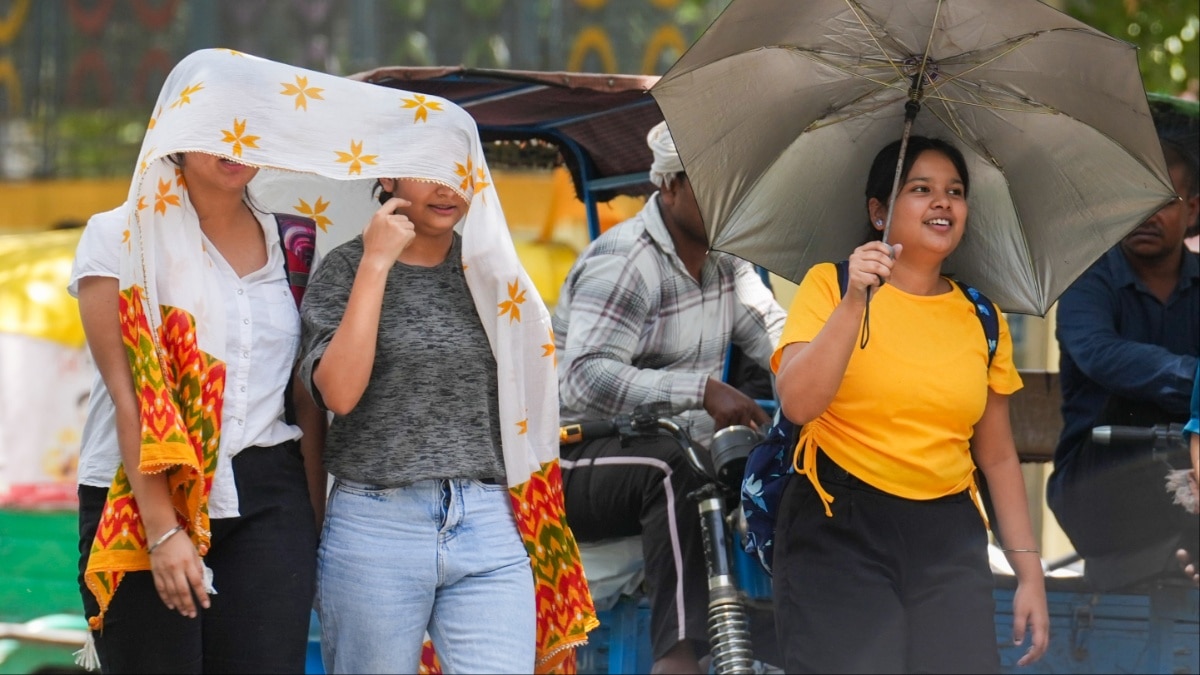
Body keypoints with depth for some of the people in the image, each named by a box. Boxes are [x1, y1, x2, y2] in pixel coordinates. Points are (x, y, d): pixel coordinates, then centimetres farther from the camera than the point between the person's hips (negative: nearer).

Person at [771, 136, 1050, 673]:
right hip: (839, 528, -4)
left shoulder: (982, 321, 11)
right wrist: (854, 302, -24)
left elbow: (997, 456, 15)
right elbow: (797, 404, -15)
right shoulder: (830, 286, 0)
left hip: (947, 540, 4)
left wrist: (1029, 572, 10)